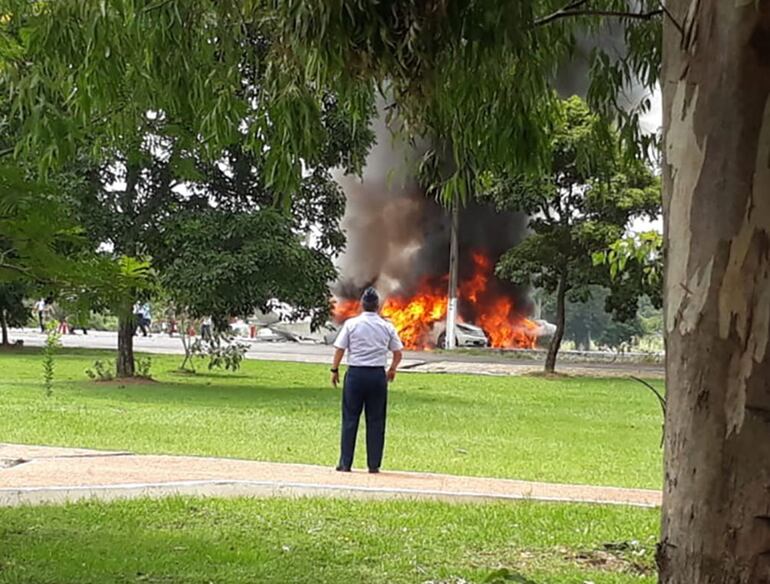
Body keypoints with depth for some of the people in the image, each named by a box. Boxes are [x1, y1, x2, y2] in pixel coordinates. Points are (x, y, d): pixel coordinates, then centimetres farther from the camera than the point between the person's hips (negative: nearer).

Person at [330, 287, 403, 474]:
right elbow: (398, 353, 6)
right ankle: (374, 464, 9)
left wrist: (334, 370, 9)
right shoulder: (387, 327, 3)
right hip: (378, 374, 1)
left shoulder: (351, 324, -2)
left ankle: (345, 463, 5)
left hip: (355, 374, -1)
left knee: (350, 419, 4)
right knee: (376, 421, 7)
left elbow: (340, 349, -3)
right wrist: (392, 369, 24)